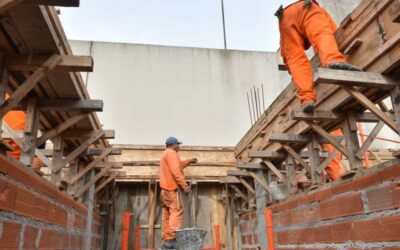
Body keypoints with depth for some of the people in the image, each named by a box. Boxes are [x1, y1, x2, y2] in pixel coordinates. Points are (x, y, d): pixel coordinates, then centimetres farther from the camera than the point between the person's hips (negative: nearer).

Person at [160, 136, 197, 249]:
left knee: (167, 214, 7)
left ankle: (166, 240, 6)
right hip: (172, 187, -10)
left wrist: (189, 161, 33)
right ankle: (171, 239, -24)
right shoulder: (172, 153, -8)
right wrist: (184, 185, -20)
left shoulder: (165, 154, 25)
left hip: (165, 188, 11)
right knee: (176, 211, -16)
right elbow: (176, 171, -19)